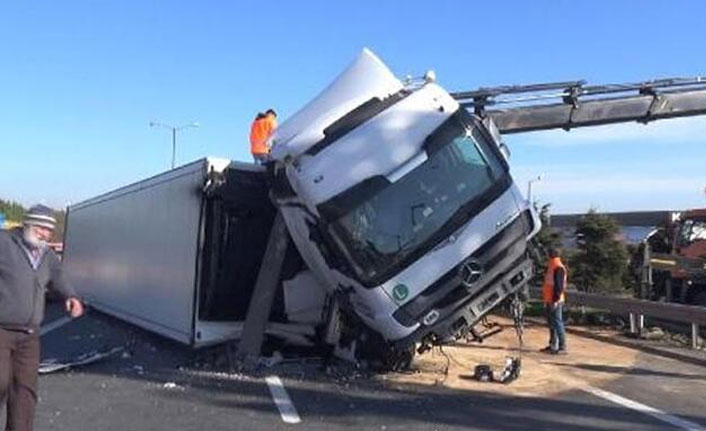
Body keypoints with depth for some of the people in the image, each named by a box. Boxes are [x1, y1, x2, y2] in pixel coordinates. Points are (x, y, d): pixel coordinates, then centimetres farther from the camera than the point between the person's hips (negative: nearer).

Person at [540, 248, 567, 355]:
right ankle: (553, 345, 25)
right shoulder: (550, 267, 17)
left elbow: (559, 286, -20)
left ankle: (562, 347, -5)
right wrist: (545, 298, 23)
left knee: (557, 323, -9)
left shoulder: (559, 268, -14)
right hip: (549, 300, 10)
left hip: (555, 301, -10)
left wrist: (556, 299, -22)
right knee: (551, 323, 16)